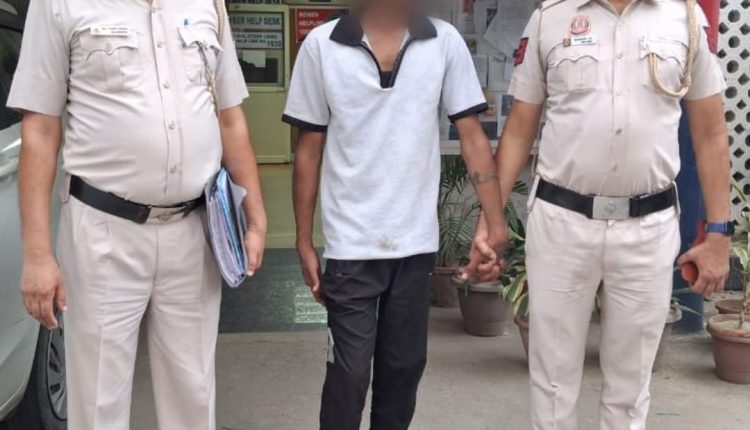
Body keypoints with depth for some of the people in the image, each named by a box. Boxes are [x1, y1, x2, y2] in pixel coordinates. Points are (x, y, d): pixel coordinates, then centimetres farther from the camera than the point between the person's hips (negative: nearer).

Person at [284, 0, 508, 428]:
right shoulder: (321, 45, -4)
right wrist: (304, 241, 1)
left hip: (417, 242, 2)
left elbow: (473, 135, -1)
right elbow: (310, 148, 1)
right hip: (351, 243, -2)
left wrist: (495, 224, -8)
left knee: (404, 367, 14)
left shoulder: (446, 42, -1)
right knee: (349, 373, 3)